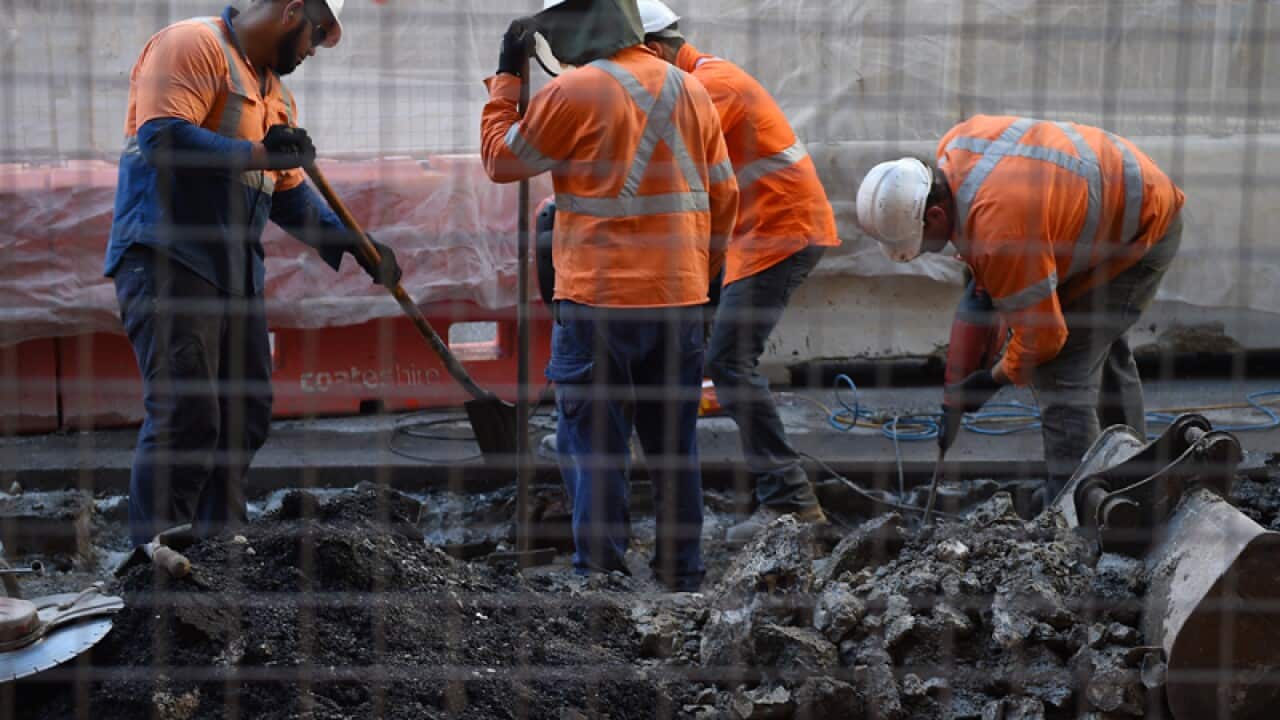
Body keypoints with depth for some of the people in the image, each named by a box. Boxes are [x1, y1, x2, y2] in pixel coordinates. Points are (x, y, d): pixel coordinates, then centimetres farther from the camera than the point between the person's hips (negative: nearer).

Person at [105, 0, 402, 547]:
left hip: (236, 270, 9)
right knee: (187, 417, -13)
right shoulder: (193, 45, -6)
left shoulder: (275, 93, 21)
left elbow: (289, 194, 24)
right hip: (168, 260, -9)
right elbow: (161, 136, -20)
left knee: (246, 415, 9)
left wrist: (355, 244, 13)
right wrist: (258, 154, -17)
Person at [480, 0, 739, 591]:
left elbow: (501, 160, 2)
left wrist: (505, 78, 11)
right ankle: (683, 575, 21)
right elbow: (723, 195, 12)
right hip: (680, 300, 6)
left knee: (593, 446, 2)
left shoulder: (575, 92, -10)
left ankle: (601, 574, 2)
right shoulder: (689, 88, 9)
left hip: (600, 303, -6)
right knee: (674, 443, 13)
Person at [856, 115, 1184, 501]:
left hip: (1141, 233, -10)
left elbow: (1041, 336, -29)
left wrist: (992, 379, -11)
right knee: (1104, 352, 26)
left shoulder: (1000, 230, -39)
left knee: (1062, 372, -17)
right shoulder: (953, 147, -13)